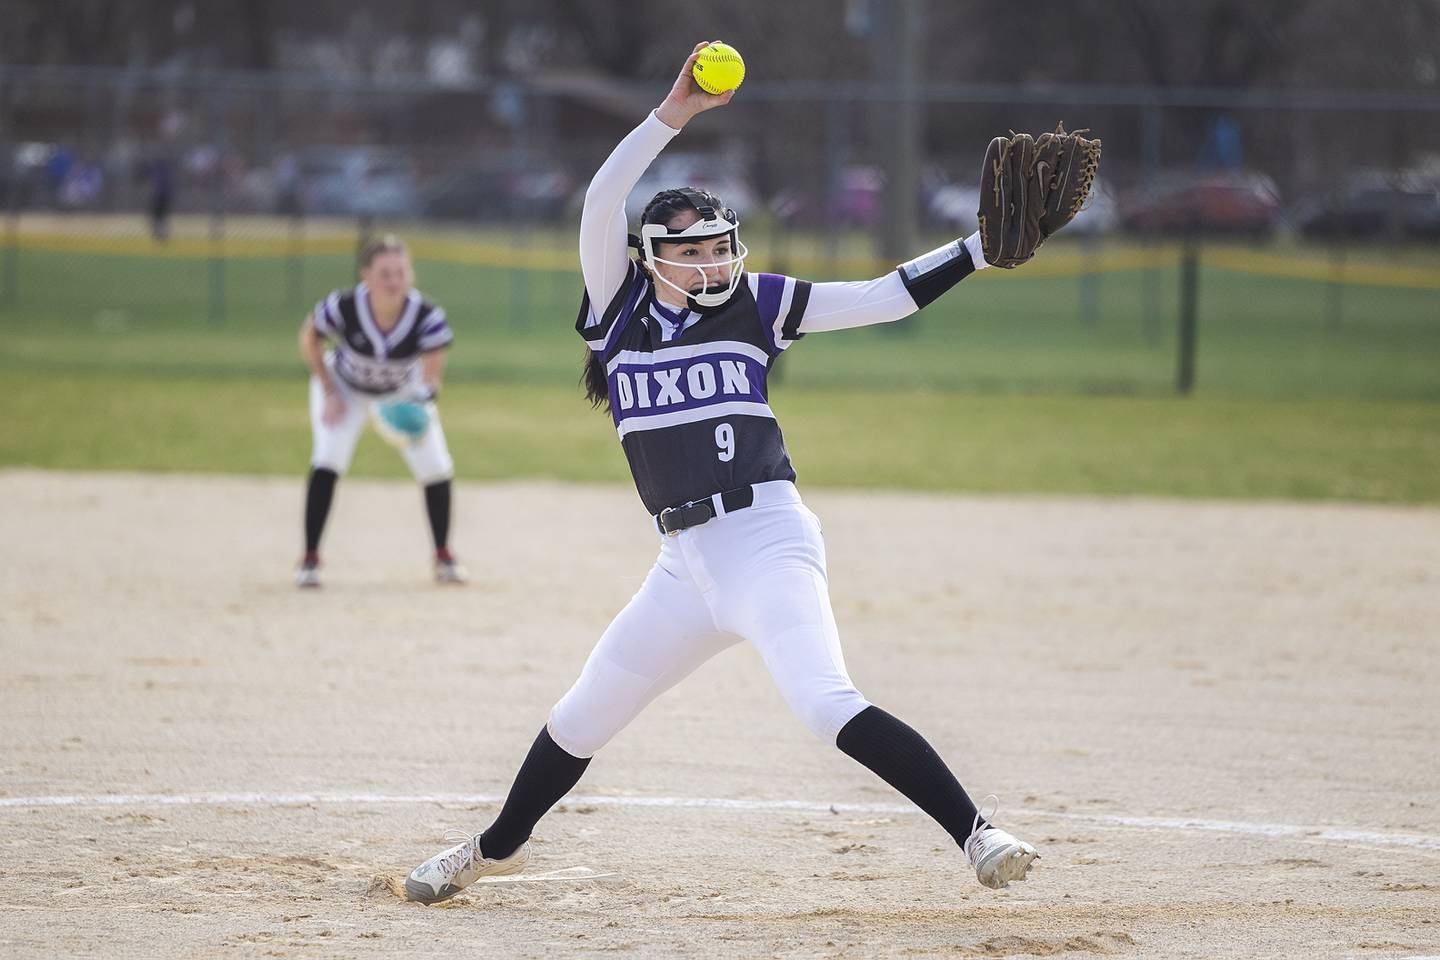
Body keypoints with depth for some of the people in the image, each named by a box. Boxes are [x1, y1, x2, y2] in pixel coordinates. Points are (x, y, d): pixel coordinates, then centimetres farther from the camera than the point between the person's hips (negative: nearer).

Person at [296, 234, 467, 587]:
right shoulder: (343, 308, -35)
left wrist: (417, 406, -53)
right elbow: (309, 339, -15)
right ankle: (310, 558, -12)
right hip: (344, 386, -2)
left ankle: (443, 555, 17)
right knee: (327, 459, -21)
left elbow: (431, 373, -32)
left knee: (436, 466, -4)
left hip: (402, 390, 2)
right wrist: (329, 394, -16)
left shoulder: (428, 317, -33)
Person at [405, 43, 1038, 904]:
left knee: (828, 705, -24)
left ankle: (978, 834, -25)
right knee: (583, 716, 14)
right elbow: (601, 206, -8)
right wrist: (673, 116, -16)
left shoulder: (755, 306, 3)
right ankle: (500, 846, 37)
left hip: (767, 536, -4)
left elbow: (885, 297, 2)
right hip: (686, 562, 4)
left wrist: (986, 247, -8)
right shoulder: (621, 308, 7)